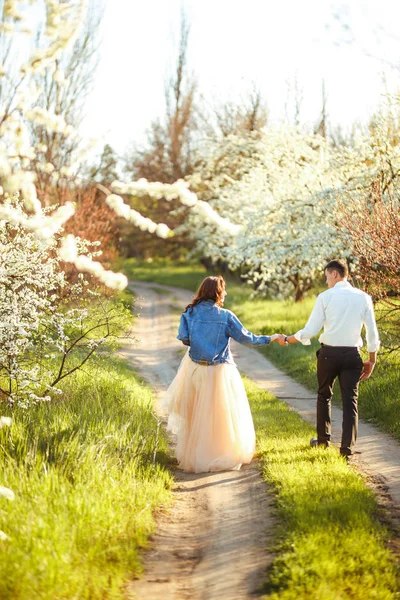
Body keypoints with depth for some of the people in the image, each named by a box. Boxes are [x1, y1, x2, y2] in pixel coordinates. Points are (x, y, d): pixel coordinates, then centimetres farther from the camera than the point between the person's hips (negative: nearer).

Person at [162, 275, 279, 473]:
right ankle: (225, 454, 17)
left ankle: (192, 455, 27)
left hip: (195, 368, 3)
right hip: (220, 371, -3)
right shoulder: (226, 316, -11)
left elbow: (183, 337, -9)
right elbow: (245, 337, -9)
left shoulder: (190, 313, -3)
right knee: (223, 414, 9)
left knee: (196, 415, 16)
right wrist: (269, 339, 4)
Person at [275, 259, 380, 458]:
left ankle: (323, 438, 31)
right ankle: (347, 446, 2)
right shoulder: (363, 297, 1)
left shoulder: (325, 297, -6)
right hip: (352, 354, 1)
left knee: (324, 395, 19)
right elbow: (372, 332, 2)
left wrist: (287, 339, 8)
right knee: (350, 400, 6)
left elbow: (310, 331, -7)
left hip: (329, 353, -1)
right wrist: (371, 360, 12)